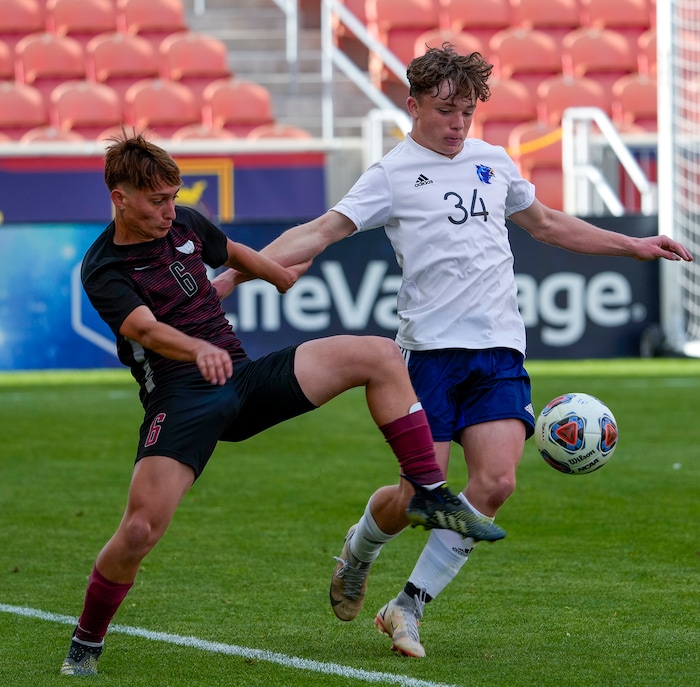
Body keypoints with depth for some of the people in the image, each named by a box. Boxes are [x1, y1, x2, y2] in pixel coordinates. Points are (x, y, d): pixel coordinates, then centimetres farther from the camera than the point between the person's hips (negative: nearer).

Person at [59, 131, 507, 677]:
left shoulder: (184, 223, 9)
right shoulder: (103, 270, -11)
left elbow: (233, 253, 32)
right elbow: (145, 328, -29)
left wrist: (283, 276, 48)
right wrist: (199, 350, -49)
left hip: (243, 378, 6)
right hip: (181, 401, -6)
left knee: (379, 356, -6)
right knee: (141, 529, -23)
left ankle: (429, 495, -2)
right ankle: (85, 645, 2)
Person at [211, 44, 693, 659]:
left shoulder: (494, 162, 16)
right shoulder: (393, 174, 0)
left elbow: (547, 223, 32)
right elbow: (319, 232, -7)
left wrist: (634, 246, 36)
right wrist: (238, 271, -20)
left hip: (500, 350, 4)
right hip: (430, 348, -4)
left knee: (496, 481, -13)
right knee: (419, 493, -6)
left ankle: (408, 609, 0)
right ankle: (359, 551, 30)